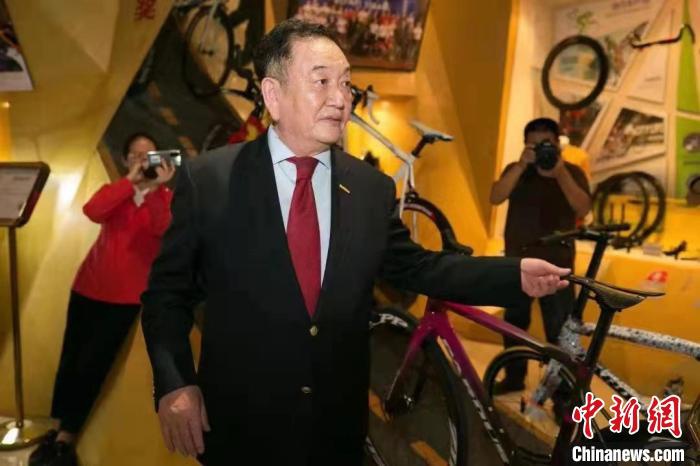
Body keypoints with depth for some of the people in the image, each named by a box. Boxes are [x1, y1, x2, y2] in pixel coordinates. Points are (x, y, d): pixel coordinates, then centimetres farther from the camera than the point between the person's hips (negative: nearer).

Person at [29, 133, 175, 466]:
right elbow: (92, 212, -16)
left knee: (91, 365, -1)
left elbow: (162, 229, -22)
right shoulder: (115, 189, 7)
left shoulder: (165, 197, 0)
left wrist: (154, 189, -34)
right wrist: (131, 181, -22)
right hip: (89, 287, 3)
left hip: (125, 295, -3)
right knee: (69, 360, 7)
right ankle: (58, 430, 23)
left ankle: (66, 438, 13)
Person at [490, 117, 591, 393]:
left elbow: (583, 208, -15)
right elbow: (495, 198, -14)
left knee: (559, 331, -4)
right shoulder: (516, 170, 5)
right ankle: (513, 377, 31)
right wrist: (522, 165, -25)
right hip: (517, 261, 3)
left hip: (555, 265, -2)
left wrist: (560, 172, -26)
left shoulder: (572, 172, 1)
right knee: (513, 323, 14)